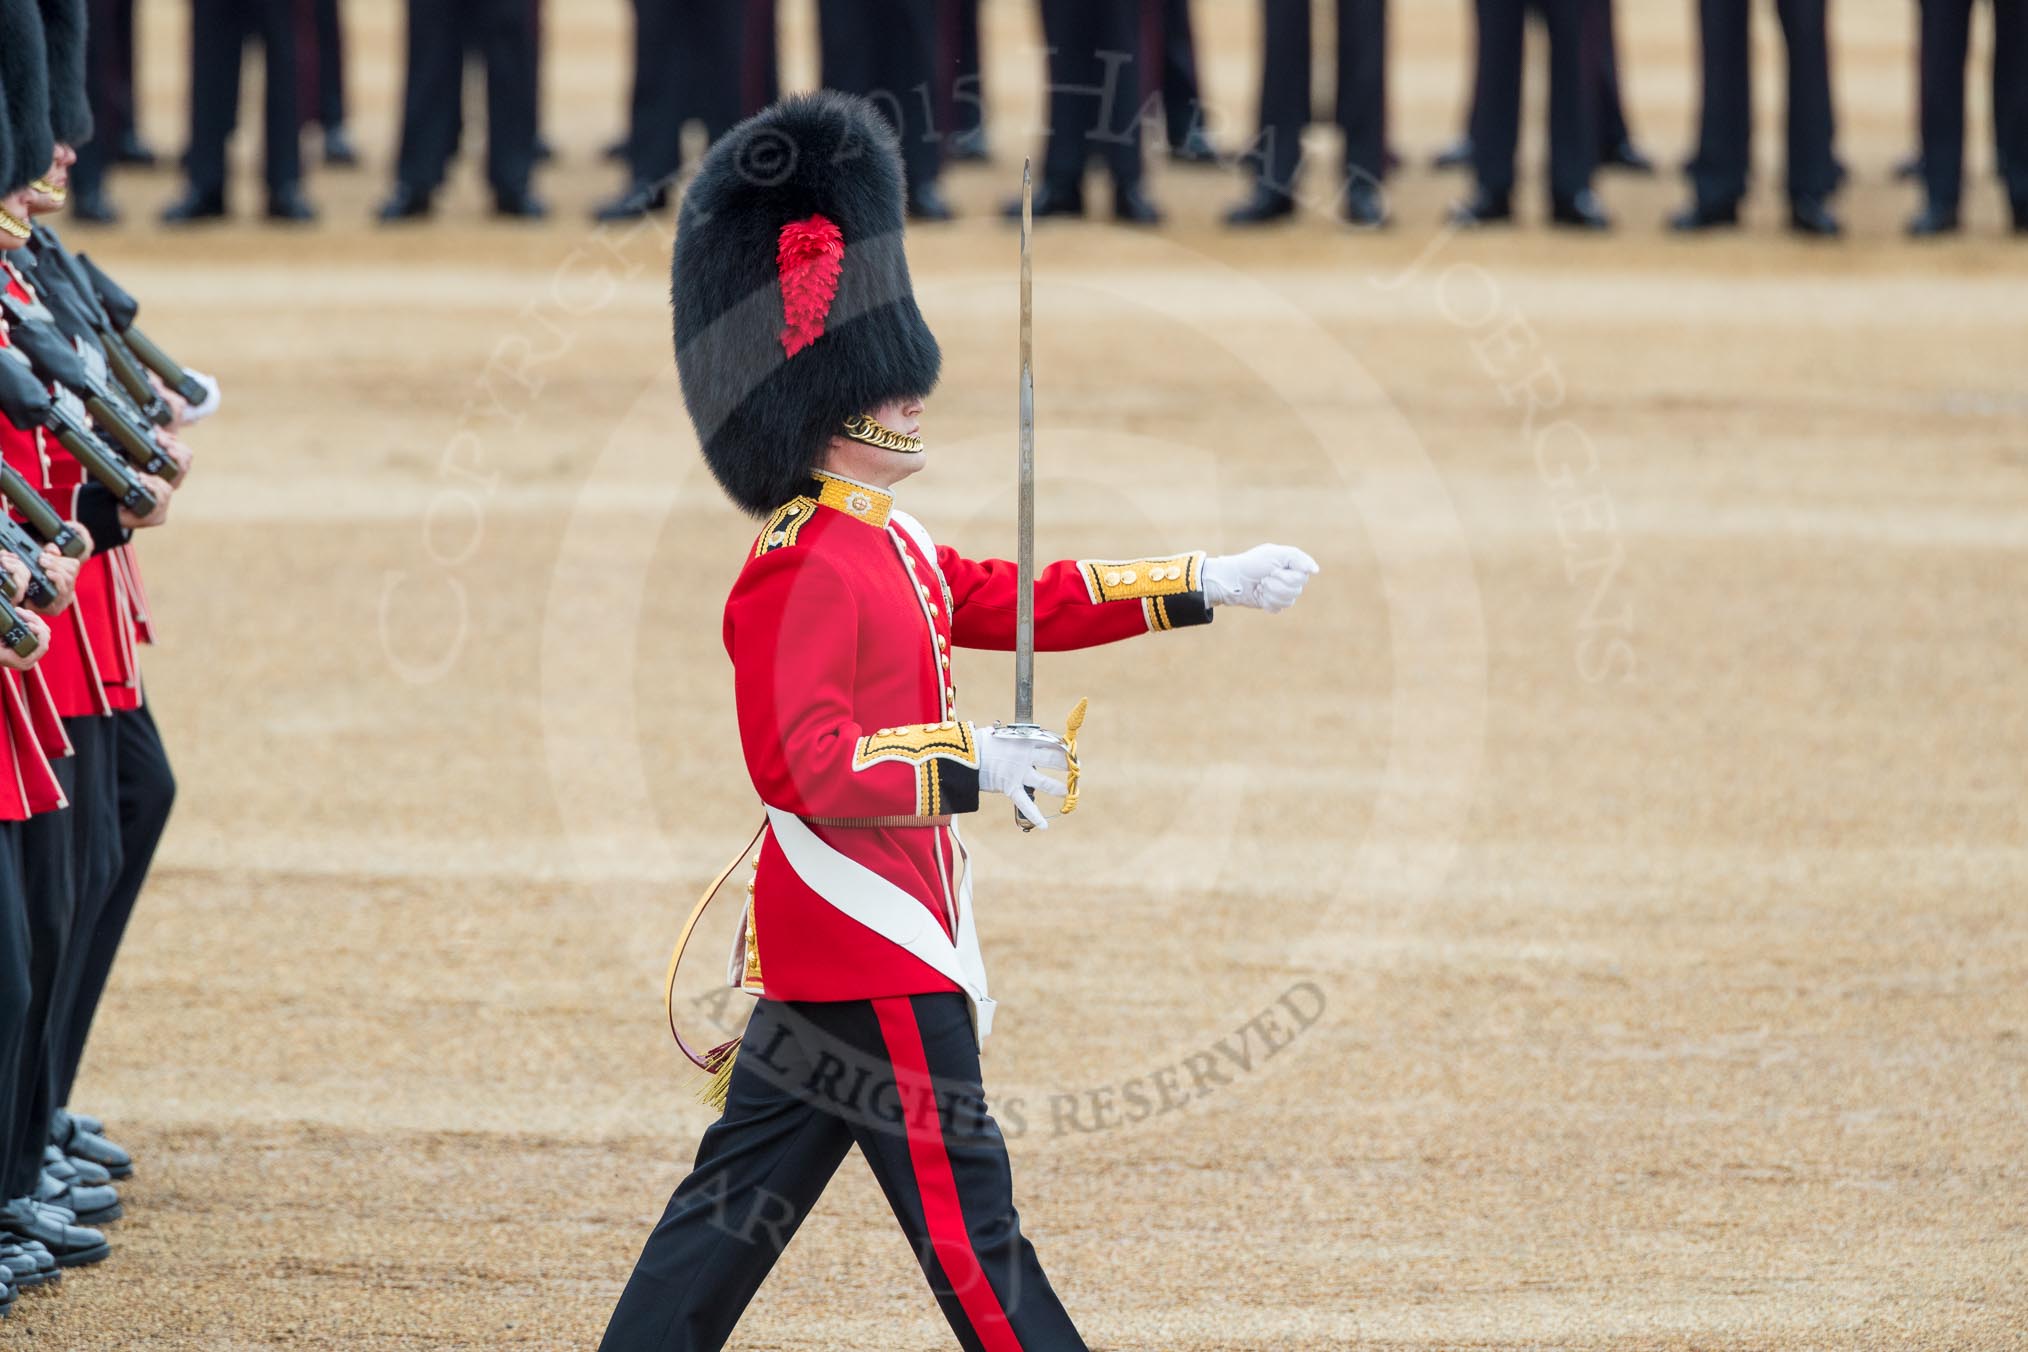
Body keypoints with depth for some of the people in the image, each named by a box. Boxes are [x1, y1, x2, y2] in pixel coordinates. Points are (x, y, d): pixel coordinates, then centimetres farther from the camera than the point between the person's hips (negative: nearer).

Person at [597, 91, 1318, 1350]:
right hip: (872, 946, -10)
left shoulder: (893, 547, 14)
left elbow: (1016, 601, 23)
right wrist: (972, 769, -23)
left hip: (827, 946, 10)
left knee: (746, 1190, 11)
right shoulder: (804, 571, -17)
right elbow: (801, 762, -25)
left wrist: (1207, 583, 20)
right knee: (963, 1204, -5)